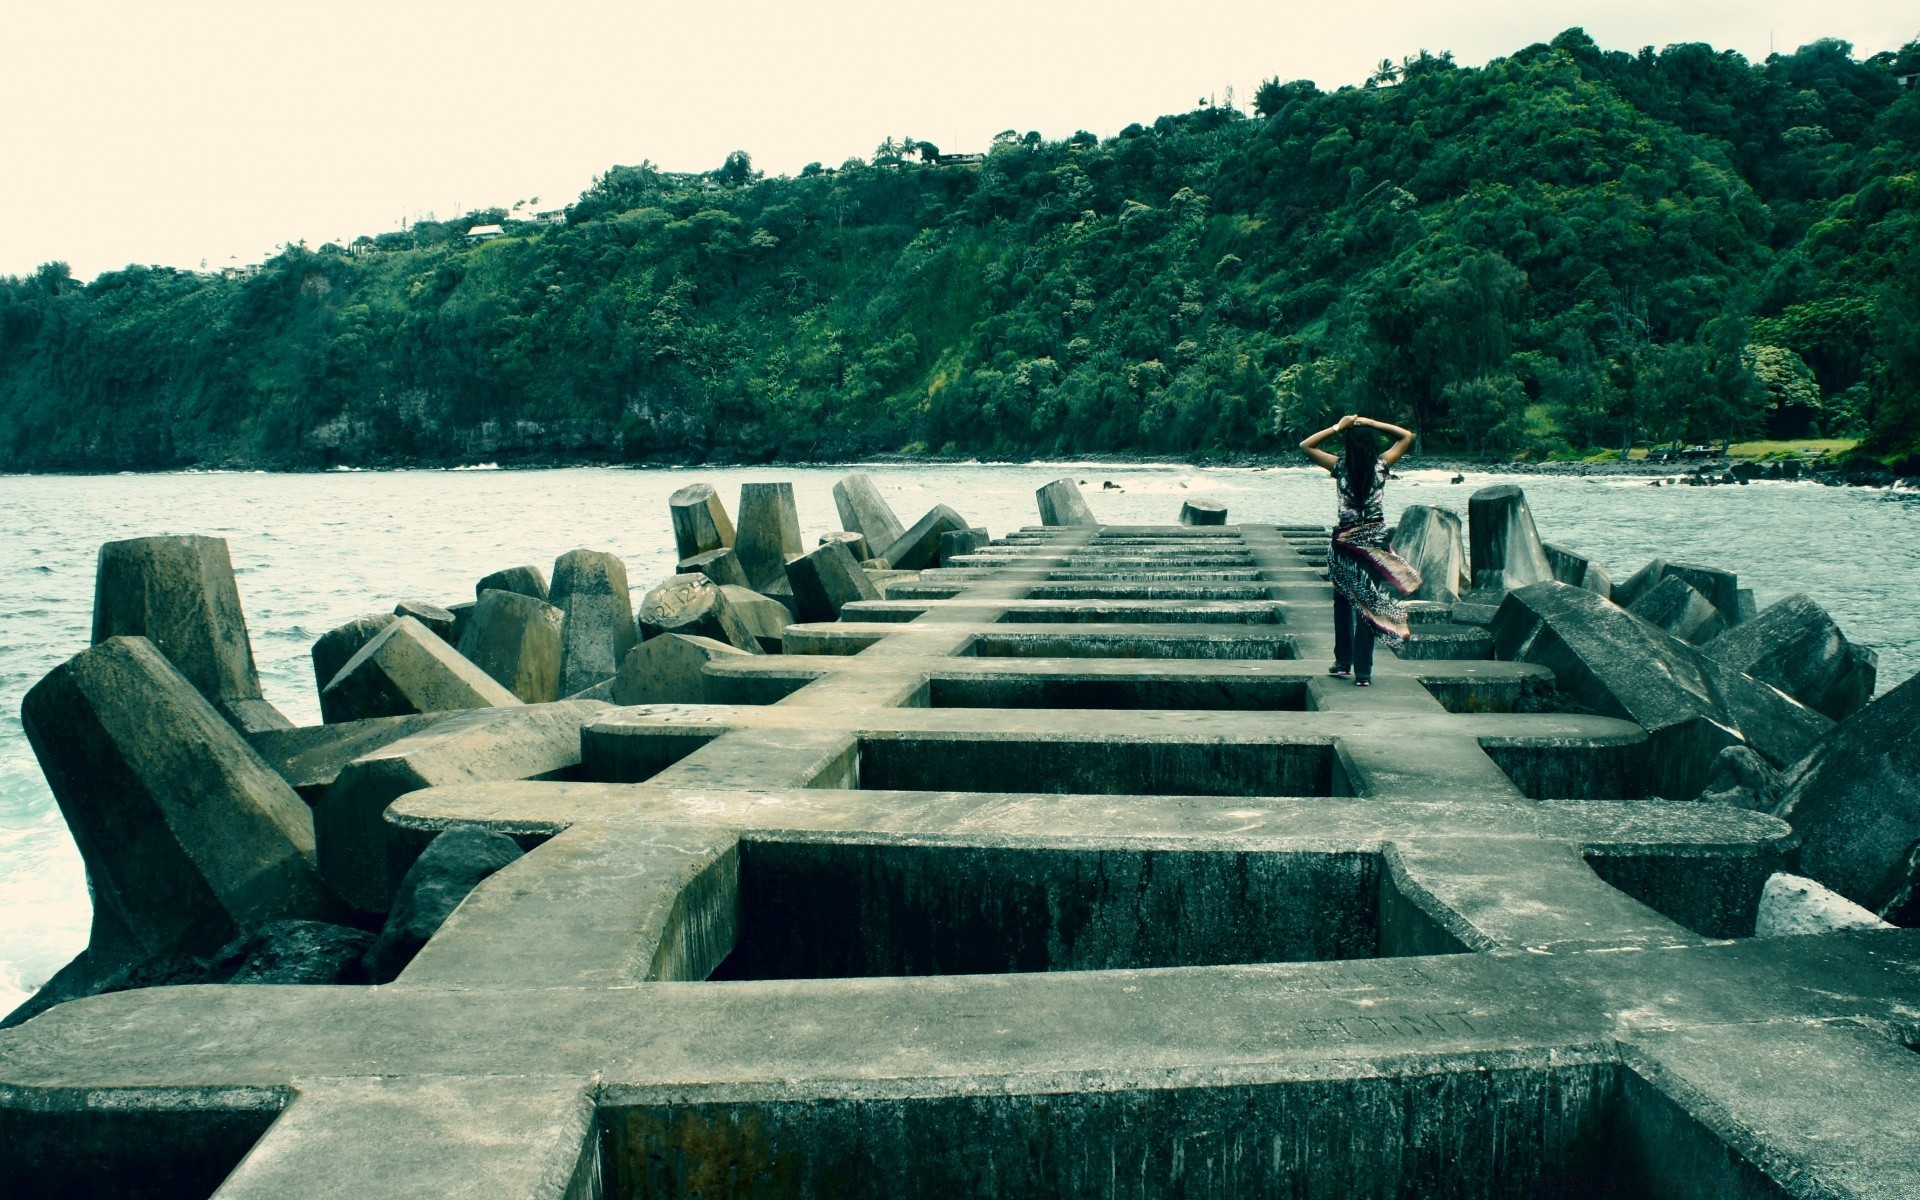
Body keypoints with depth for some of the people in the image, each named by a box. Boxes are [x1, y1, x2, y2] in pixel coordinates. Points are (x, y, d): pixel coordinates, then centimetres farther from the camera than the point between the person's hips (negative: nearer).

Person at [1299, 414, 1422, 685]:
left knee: (1343, 602, 18)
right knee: (1368, 605, 2)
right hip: (1375, 541, 0)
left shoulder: (1340, 467, -7)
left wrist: (1337, 427, 0)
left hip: (1346, 542, 0)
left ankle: (1343, 661, 24)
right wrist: (1373, 424, 4)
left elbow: (1306, 445, 4)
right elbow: (1407, 436, 9)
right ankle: (1362, 672, 1)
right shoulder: (1381, 465, -5)